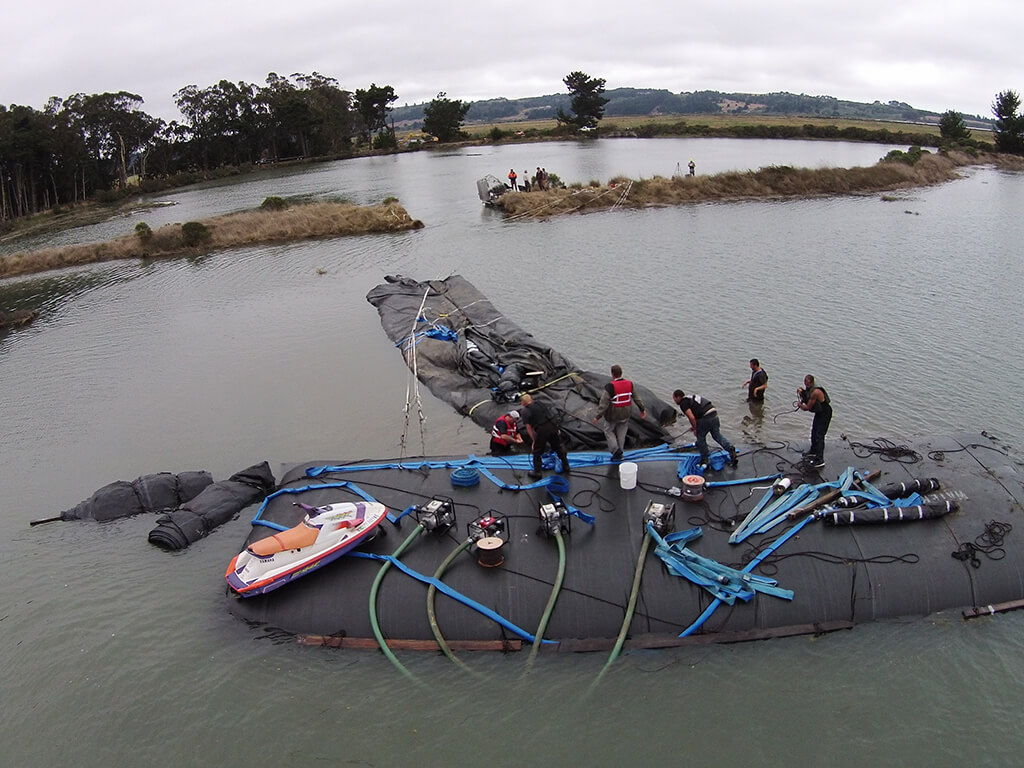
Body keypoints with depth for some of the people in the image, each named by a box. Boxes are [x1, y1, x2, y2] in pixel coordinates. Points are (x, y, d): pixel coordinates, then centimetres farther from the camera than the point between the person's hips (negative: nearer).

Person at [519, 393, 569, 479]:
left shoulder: (525, 411, -1)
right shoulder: (540, 404, 17)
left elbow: (529, 427, -3)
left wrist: (534, 440, 3)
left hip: (542, 430, -6)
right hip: (553, 426, 6)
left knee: (537, 451, 12)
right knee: (558, 447, 23)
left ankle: (537, 473, 19)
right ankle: (566, 467, 35)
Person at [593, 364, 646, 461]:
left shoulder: (610, 386, -24)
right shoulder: (629, 384, -6)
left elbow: (604, 403, -25)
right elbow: (636, 397, 4)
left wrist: (598, 416, -20)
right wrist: (642, 409, 15)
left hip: (613, 414, -5)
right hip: (626, 414, 5)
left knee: (608, 430, 17)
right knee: (621, 432, 19)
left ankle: (615, 450, 5)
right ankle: (620, 452, 28)